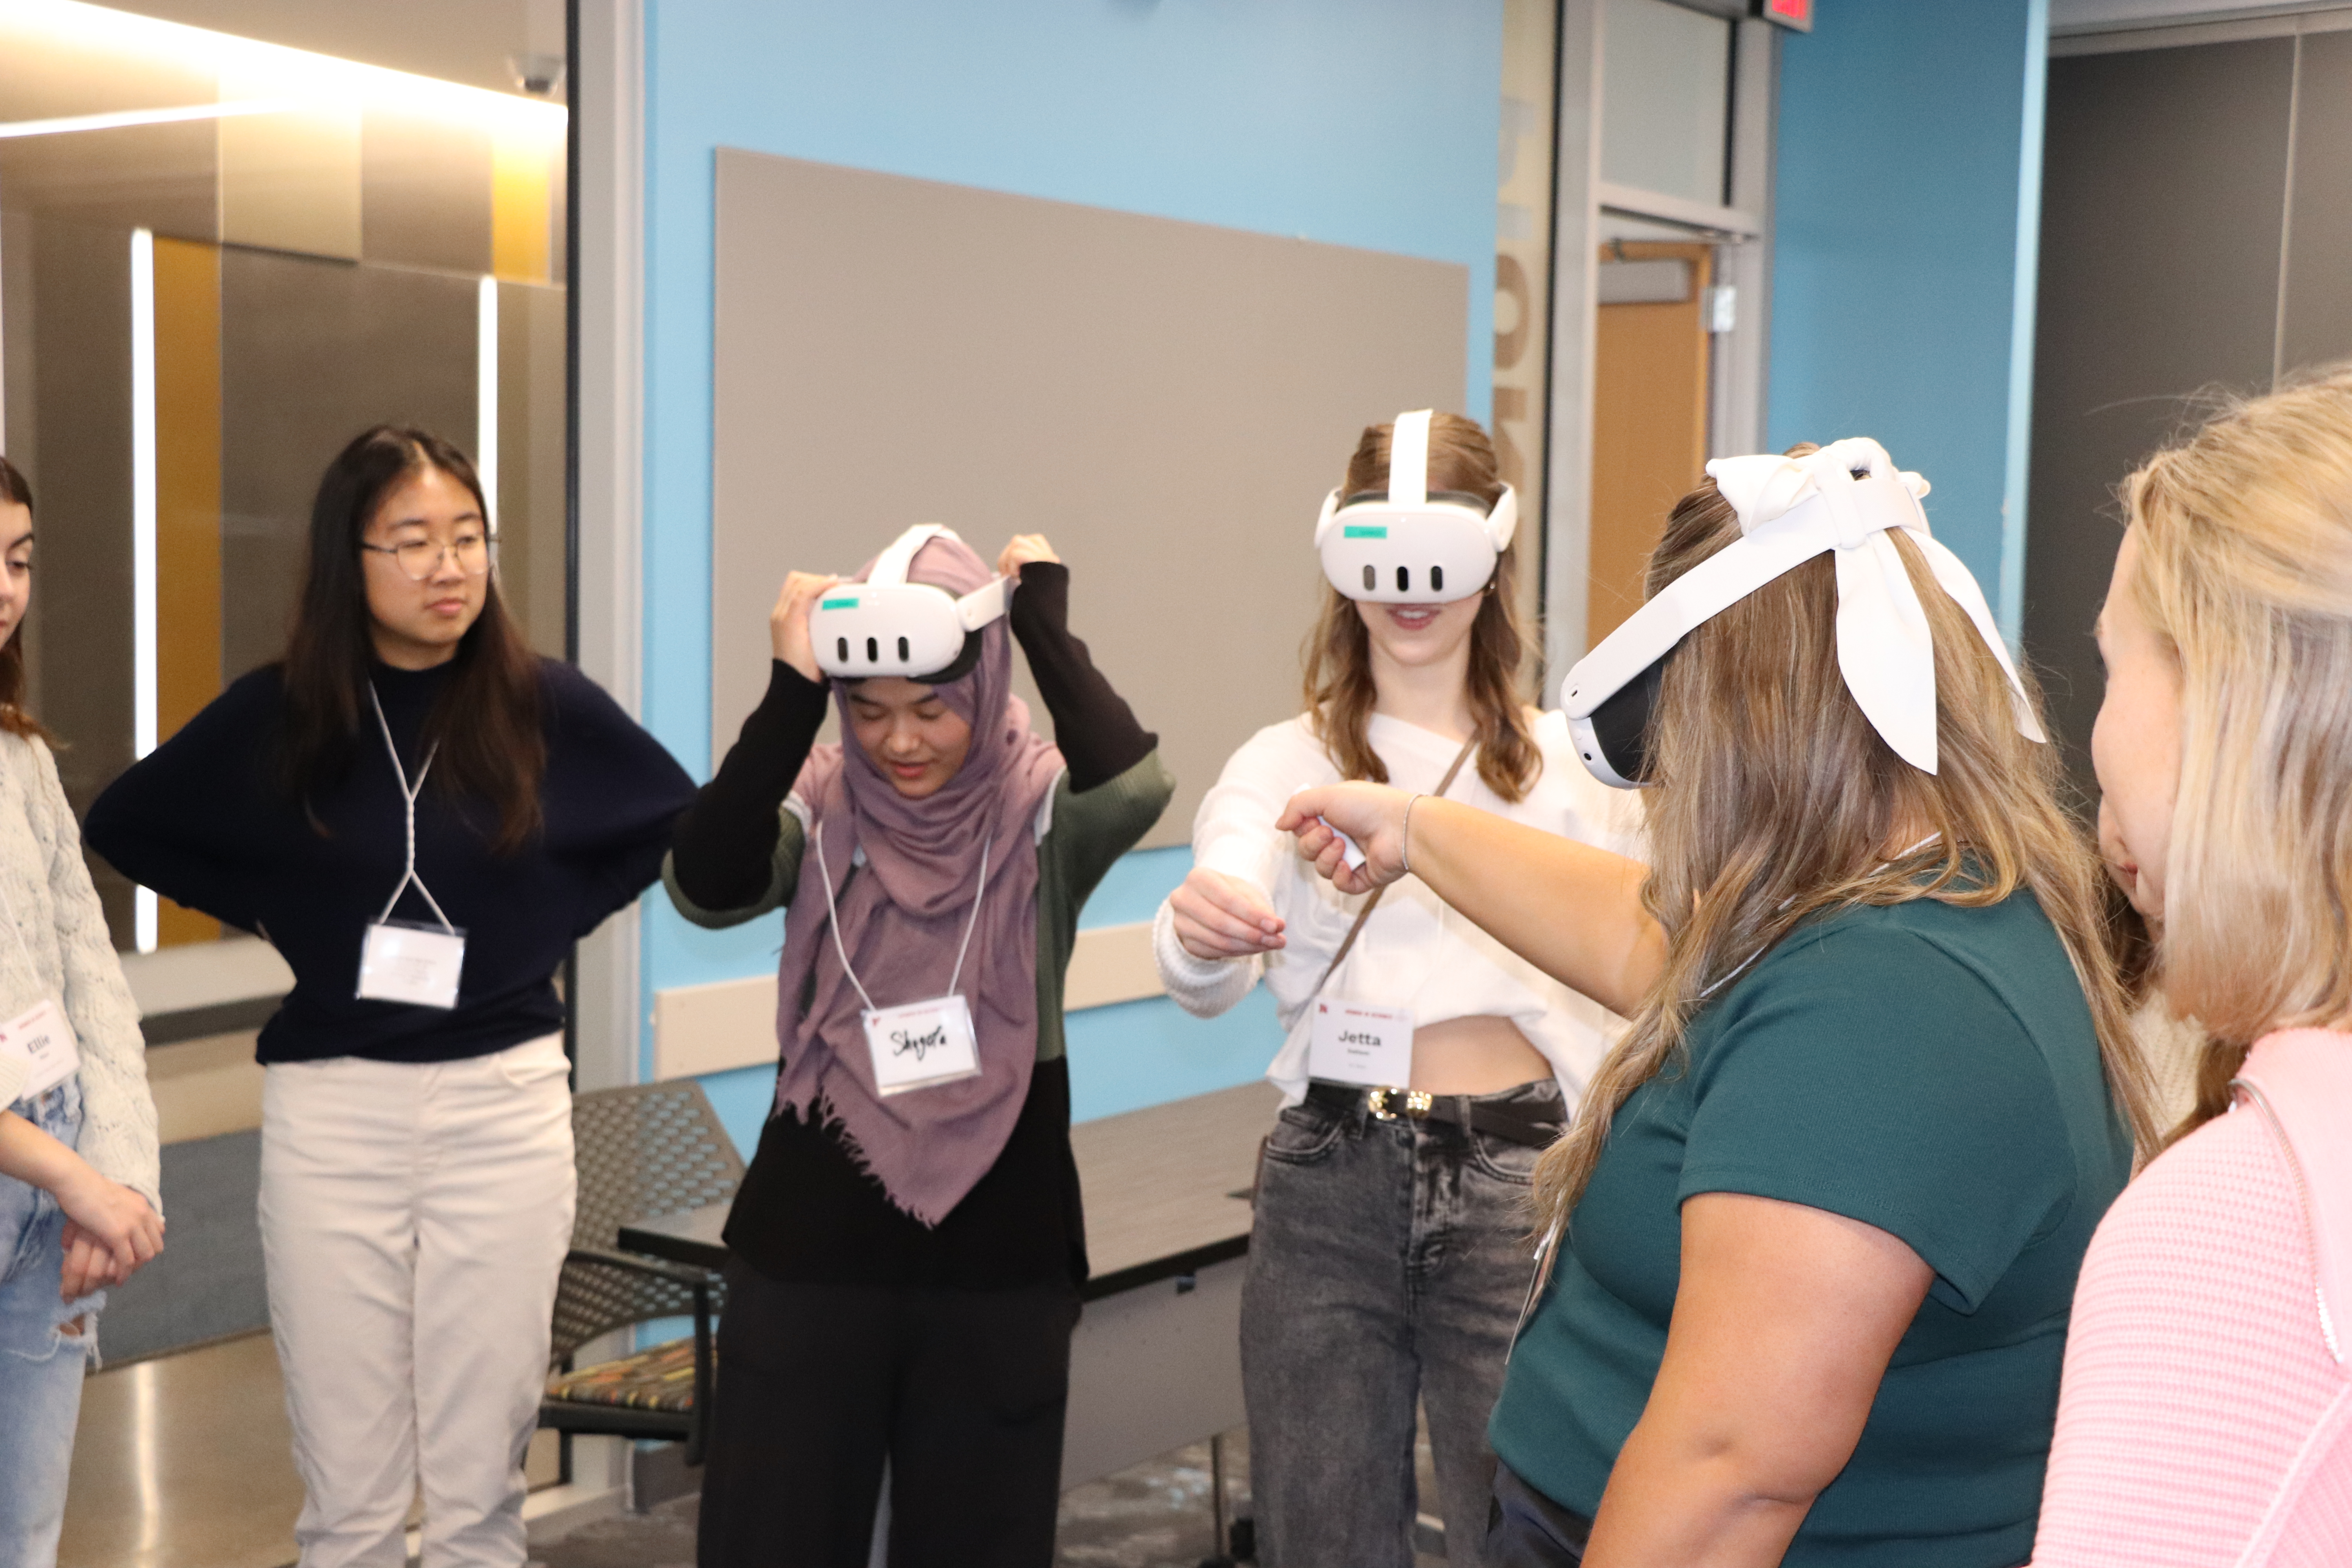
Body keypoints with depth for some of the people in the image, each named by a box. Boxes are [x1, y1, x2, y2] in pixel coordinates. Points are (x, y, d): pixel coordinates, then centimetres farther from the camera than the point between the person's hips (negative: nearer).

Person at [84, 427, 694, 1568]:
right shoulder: (280, 715, -2)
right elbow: (123, 827, 11)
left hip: (506, 1100, 0)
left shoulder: (545, 705, -3)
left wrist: (551, 921, 2)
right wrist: (276, 917, 4)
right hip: (331, 1105, 0)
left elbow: (681, 821, 10)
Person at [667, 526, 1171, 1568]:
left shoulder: (1042, 810, -5)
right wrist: (793, 691, -23)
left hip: (999, 1254, 0)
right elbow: (703, 887, -21)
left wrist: (1046, 625, -17)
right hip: (810, 1243, 1)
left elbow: (1132, 787, -28)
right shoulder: (817, 807, -2)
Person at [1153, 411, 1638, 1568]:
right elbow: (1205, 981, -10)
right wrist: (1199, 931, -33)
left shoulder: (1570, 761, 7)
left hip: (1516, 1180, 0)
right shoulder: (1288, 760, 5)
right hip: (1328, 1180, 0)